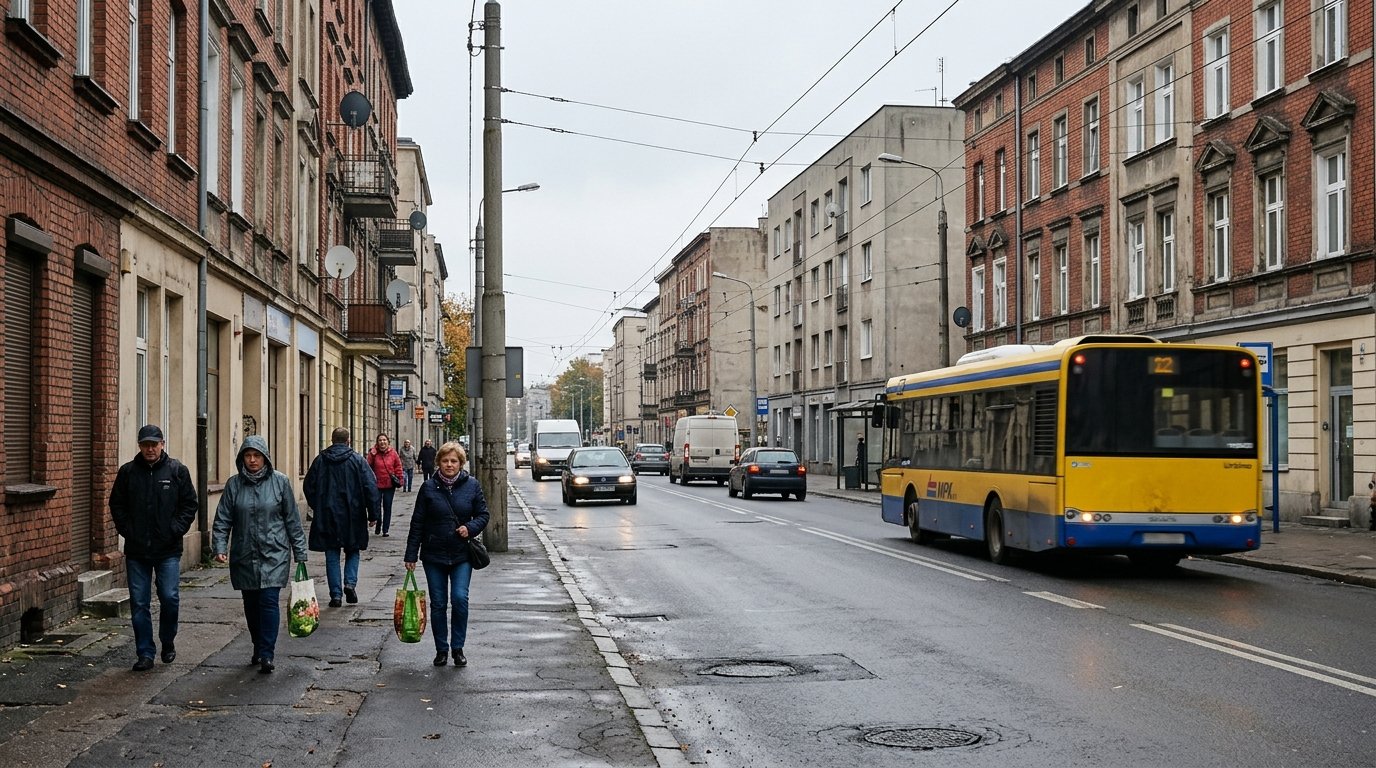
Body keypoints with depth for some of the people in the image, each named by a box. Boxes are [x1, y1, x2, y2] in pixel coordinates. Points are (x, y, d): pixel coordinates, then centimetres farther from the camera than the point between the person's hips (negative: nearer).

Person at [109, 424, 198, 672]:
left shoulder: (178, 471, 1)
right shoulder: (127, 472, 5)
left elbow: (190, 505, 4)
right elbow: (116, 505, 11)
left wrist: (176, 530, -7)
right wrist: (127, 530, -1)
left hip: (168, 550, -2)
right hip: (136, 551, 2)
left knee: (170, 598, -4)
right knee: (139, 603, 3)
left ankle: (168, 642, 21)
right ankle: (145, 654, 11)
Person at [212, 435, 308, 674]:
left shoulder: (280, 482, -1)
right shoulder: (234, 484, 3)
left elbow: (292, 520, 2)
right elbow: (222, 520, 3)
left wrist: (300, 554, 3)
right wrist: (220, 547, -11)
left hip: (274, 554, -3)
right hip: (244, 556, 3)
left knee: (269, 601, -11)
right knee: (251, 604, 10)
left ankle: (266, 655, -11)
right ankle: (258, 648, 27)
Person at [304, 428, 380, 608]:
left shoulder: (320, 460, 1)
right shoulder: (357, 460, -4)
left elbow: (308, 487, 7)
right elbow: (371, 487, -8)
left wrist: (317, 508, 20)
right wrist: (373, 513, -2)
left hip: (327, 516, 1)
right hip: (352, 516, -1)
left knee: (332, 555, 8)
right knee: (352, 551, 17)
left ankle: (336, 594, 5)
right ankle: (350, 583, -2)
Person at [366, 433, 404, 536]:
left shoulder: (392, 453, 0)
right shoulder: (374, 453, -4)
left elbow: (398, 466, 7)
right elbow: (369, 466, -10)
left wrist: (398, 478, 1)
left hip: (389, 485, 1)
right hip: (377, 484, -1)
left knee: (387, 507, 5)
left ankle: (385, 529, 12)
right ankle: (377, 527, 26)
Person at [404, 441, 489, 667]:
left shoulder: (471, 485, 0)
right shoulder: (429, 487, -1)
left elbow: (483, 515, 8)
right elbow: (417, 523, 2)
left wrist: (470, 528, -13)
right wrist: (411, 555, -1)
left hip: (461, 555, 0)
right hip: (434, 555, 1)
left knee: (460, 598, -12)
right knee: (438, 604, 5)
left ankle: (458, 647, 4)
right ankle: (441, 649, 18)